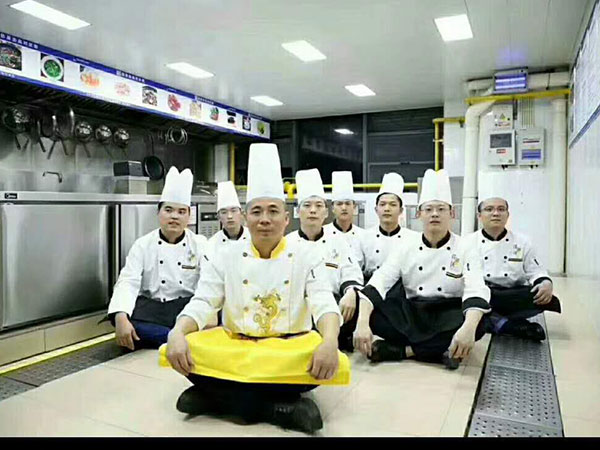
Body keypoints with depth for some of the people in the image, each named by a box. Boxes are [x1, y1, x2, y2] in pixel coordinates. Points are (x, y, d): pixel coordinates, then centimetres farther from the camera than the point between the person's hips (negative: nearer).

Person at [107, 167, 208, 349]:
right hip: (151, 307, 1)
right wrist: (121, 317, -28)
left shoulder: (200, 244, -1)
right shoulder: (143, 245, 1)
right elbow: (128, 282, -9)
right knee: (121, 317, -28)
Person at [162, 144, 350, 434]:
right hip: (234, 348, 1)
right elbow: (201, 304, -4)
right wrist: (177, 334, -26)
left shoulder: (307, 259, -1)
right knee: (184, 350, -26)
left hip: (290, 351, -1)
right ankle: (279, 407, -20)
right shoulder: (225, 259, 4)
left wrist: (330, 343, -35)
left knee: (334, 364, -32)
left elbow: (324, 305, -13)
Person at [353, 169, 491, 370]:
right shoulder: (406, 247, -2)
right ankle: (440, 350, -23)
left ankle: (401, 349, -24)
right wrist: (363, 323, -31)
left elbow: (476, 292, -20)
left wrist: (468, 328, -43)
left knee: (478, 325, -33)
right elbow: (378, 283, -13)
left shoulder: (464, 250, -4)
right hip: (412, 313, 1)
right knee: (371, 311, -24)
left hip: (447, 317, 0)